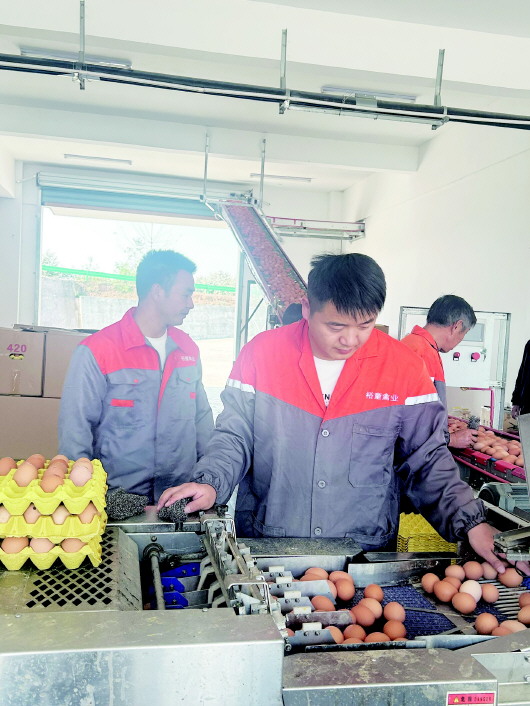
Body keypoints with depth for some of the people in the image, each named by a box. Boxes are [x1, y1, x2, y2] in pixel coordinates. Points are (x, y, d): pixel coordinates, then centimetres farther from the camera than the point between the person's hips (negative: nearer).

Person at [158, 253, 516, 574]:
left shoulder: (404, 367, -5)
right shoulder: (262, 352, -6)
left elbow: (427, 460, -1)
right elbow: (235, 437, -2)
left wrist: (471, 521, -13)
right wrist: (211, 483, -19)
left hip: (366, 551, 1)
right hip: (265, 550, 0)